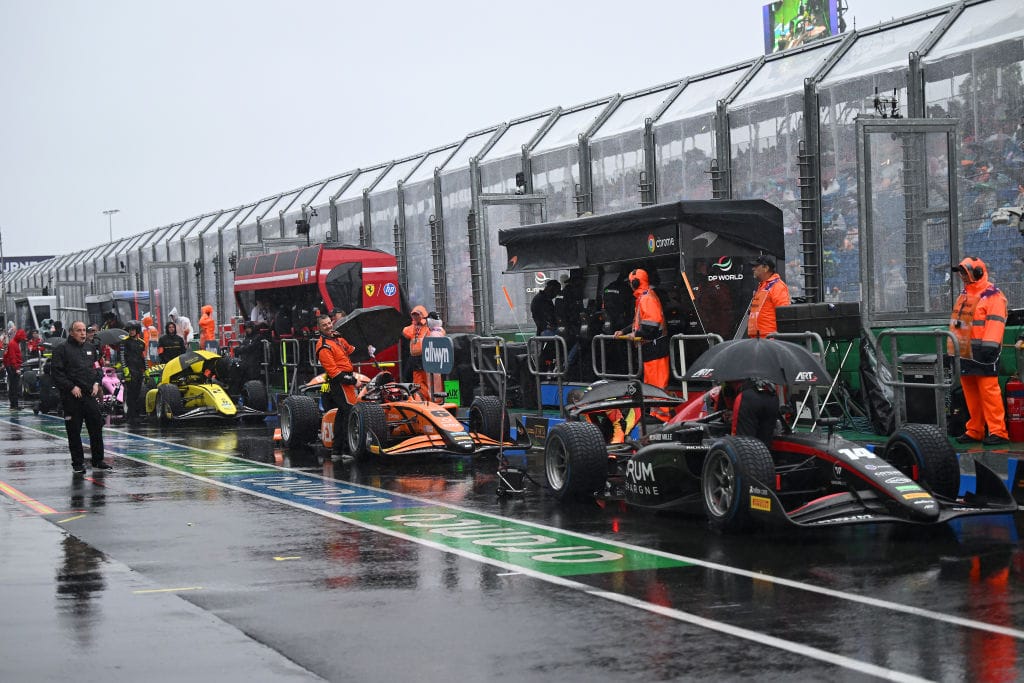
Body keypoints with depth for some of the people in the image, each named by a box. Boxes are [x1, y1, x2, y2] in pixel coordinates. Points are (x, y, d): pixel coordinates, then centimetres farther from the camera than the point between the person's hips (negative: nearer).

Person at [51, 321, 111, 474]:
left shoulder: (90, 348, 15)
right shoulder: (62, 349, -3)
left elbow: (97, 368, 23)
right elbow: (56, 372, -9)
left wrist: (96, 383, 6)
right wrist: (71, 387, -15)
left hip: (90, 394, 5)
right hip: (71, 398, -5)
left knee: (97, 427, 5)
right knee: (74, 431, 0)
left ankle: (98, 461, 16)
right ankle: (77, 463, 8)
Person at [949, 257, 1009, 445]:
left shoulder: (992, 295, -6)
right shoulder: (963, 295, 21)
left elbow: (995, 322, -15)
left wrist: (989, 346, -22)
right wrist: (953, 347, 22)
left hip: (982, 353, -8)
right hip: (964, 352, 8)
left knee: (989, 391, -11)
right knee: (970, 394, 8)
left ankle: (998, 431, -10)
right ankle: (974, 431, 13)